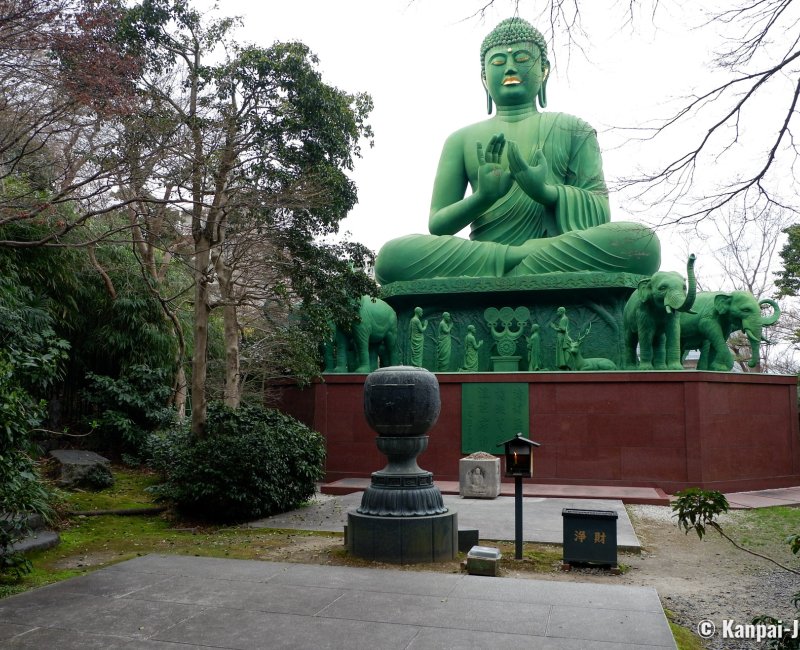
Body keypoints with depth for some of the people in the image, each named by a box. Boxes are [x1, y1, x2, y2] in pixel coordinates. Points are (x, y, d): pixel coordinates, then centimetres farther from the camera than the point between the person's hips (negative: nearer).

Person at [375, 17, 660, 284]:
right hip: (481, 259, 0)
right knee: (393, 255, -27)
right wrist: (483, 197, -12)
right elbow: (436, 224, 10)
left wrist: (546, 192, -14)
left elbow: (601, 214, 6)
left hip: (559, 263, 0)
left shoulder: (572, 130, 17)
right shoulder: (461, 140, 18)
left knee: (643, 242, -29)